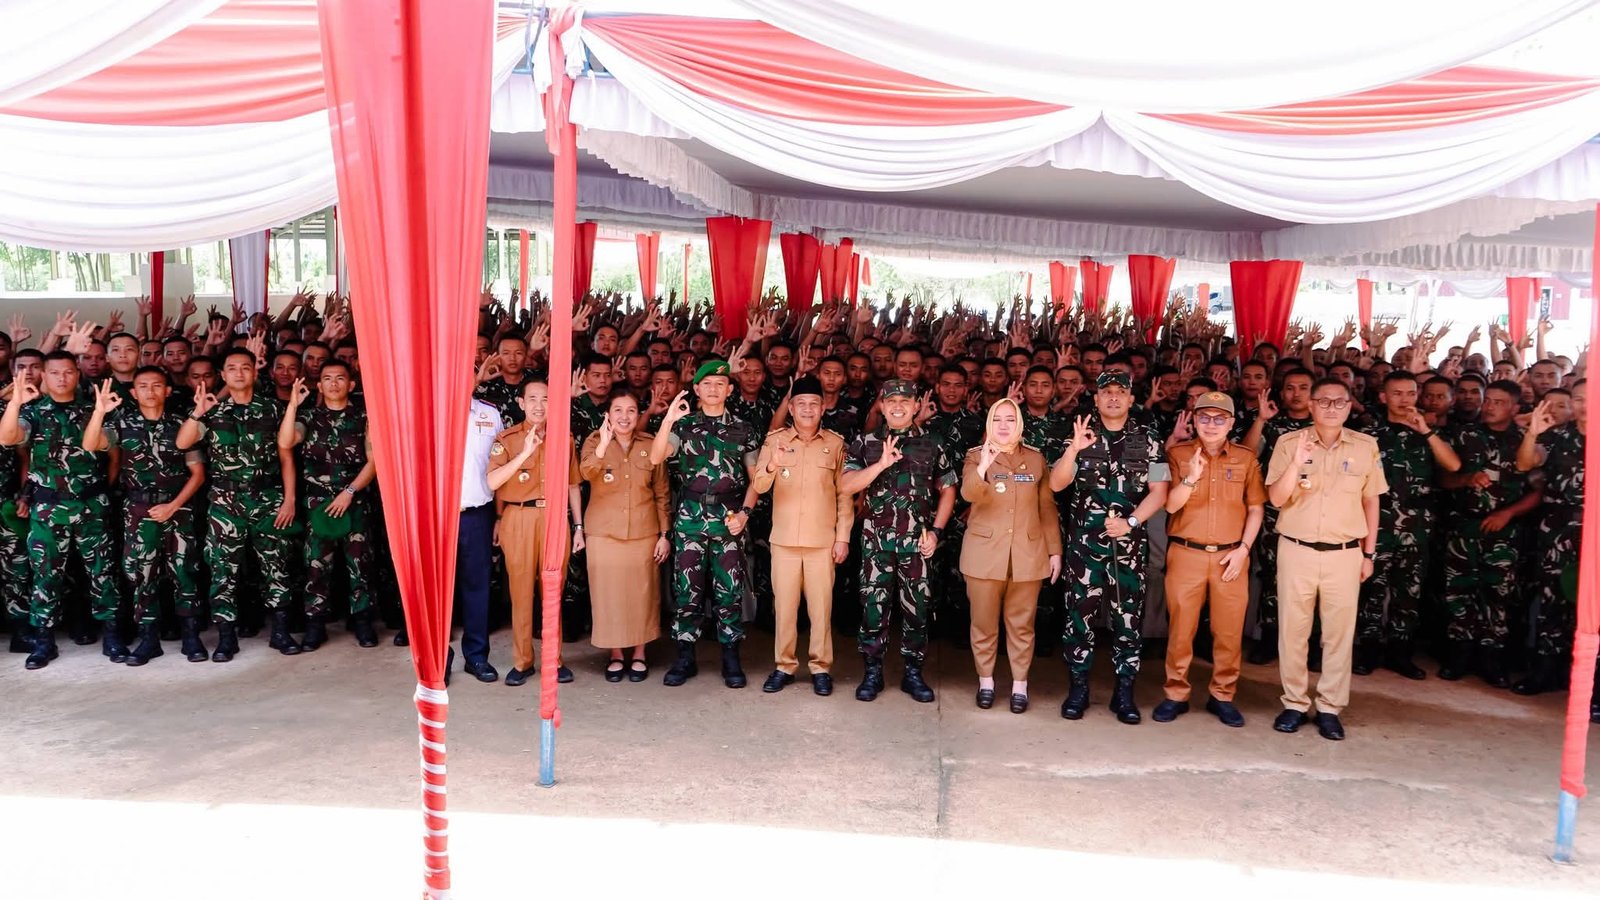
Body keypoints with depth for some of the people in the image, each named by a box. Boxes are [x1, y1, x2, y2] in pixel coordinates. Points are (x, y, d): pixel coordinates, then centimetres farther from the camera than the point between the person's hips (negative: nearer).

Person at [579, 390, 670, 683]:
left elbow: (662, 493, 6)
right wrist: (603, 444, -38)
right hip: (604, 532, 0)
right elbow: (587, 473, -22)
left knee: (642, 592, 6)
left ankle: (639, 655, 20)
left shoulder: (651, 444, 2)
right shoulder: (595, 441, -1)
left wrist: (664, 534, 2)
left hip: (644, 532, 1)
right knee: (608, 592, 5)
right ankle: (615, 655, 19)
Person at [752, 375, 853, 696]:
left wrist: (843, 536, -1)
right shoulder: (775, 440, 2)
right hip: (784, 538, 1)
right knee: (784, 604, 5)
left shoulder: (835, 443, 3)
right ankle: (784, 665, 16)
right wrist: (772, 465, -25)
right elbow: (759, 487, -5)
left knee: (821, 606, 3)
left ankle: (821, 667, 14)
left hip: (823, 540, 0)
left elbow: (844, 493, 4)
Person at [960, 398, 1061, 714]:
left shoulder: (1036, 458, 7)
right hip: (985, 553, -1)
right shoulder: (976, 456, 0)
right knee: (984, 623, 6)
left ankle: (1020, 684, 17)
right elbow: (969, 494, -19)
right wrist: (982, 468, -38)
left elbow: (1047, 507, 9)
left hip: (1027, 555, 1)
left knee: (1021, 624, 7)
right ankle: (985, 681, 20)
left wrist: (1055, 550, 5)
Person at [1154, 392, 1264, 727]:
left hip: (1231, 556, 1)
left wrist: (1244, 549, -3)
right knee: (1180, 628, 4)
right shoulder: (1178, 454, 0)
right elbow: (1170, 505, -7)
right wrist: (1191, 478, -24)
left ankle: (1223, 696, 20)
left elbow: (1256, 508, 7)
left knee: (1229, 631, 6)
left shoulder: (1246, 458, 5)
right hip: (1185, 553, -1)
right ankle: (1176, 695, 16)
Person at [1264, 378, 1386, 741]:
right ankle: (1294, 703, 16)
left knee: (1339, 632, 5)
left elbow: (1371, 501, 11)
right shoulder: (1289, 442, -2)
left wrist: (1368, 553, 11)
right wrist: (1296, 463, -23)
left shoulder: (1365, 446, 3)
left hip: (1345, 554, 1)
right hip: (1296, 550, -1)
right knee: (1292, 629, 4)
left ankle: (1330, 708, 15)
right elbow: (1276, 498, -7)